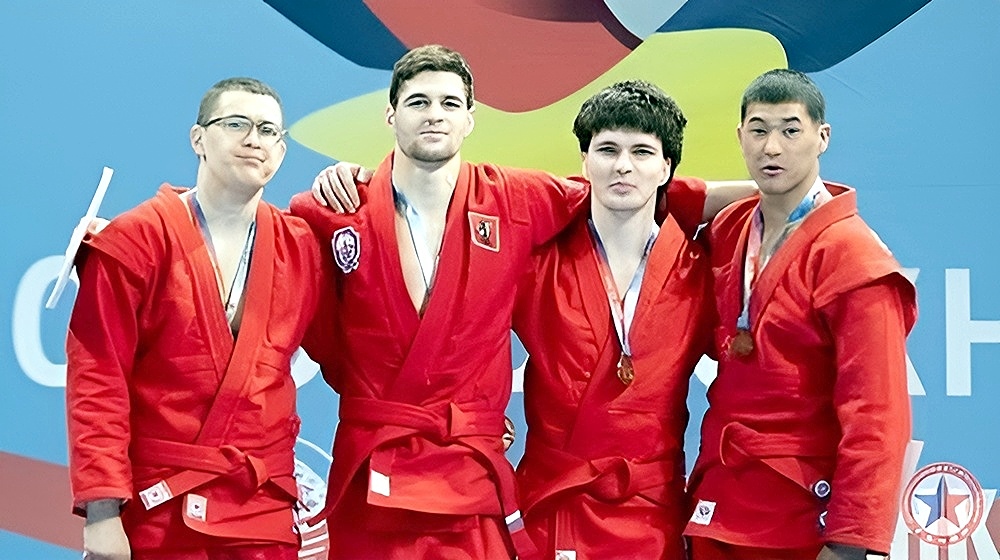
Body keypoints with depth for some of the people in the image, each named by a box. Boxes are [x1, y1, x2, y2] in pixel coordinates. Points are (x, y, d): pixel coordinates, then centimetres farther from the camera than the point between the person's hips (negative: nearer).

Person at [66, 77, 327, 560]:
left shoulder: (302, 248, 7)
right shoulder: (135, 241, -4)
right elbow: (96, 380, -8)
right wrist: (101, 510, -14)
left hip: (266, 512, 3)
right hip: (158, 509, -3)